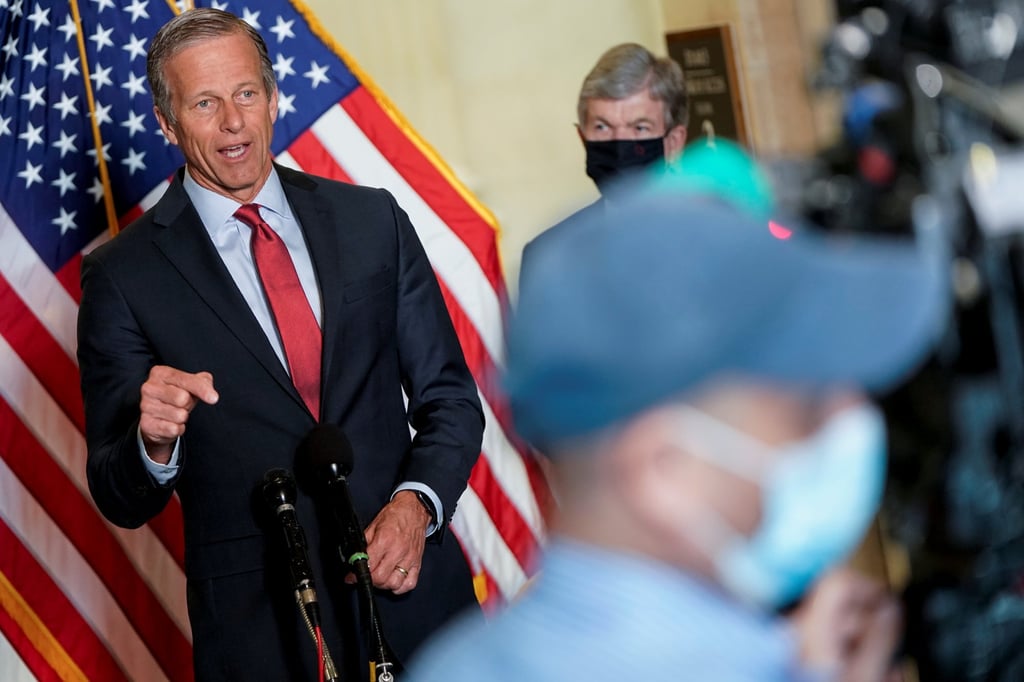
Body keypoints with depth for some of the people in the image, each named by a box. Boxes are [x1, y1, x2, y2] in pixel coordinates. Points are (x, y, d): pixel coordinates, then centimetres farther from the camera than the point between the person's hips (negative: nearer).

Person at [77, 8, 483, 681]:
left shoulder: (374, 219, 4)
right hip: (260, 625, -2)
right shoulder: (124, 275, -4)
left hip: (409, 586, 2)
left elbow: (450, 396, 6)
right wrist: (153, 441, -24)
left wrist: (417, 503, -12)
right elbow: (121, 500, -2)